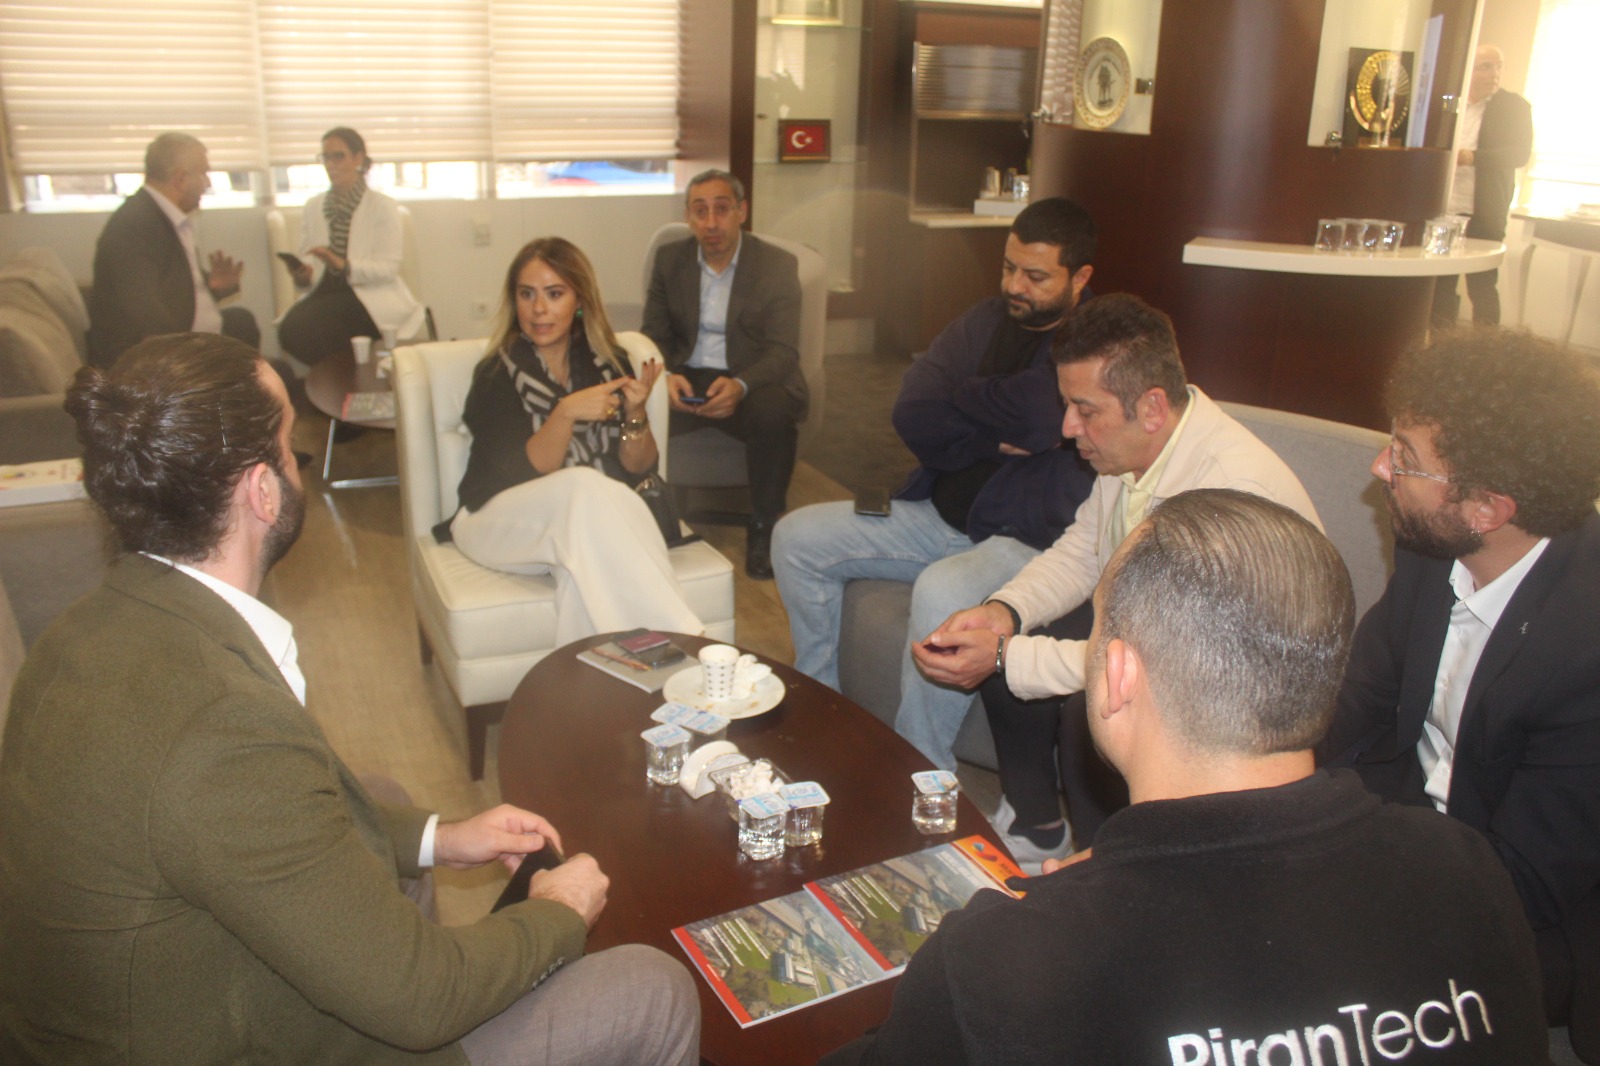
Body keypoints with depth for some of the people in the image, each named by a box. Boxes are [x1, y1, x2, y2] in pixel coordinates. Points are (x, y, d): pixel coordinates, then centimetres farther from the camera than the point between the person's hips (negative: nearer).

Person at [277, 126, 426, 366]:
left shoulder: (383, 207, 5)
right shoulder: (313, 207, 17)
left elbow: (389, 267, -7)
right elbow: (308, 262, 11)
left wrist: (344, 265, -22)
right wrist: (302, 274, -14)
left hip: (370, 295, -4)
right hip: (325, 292, 4)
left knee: (306, 326, -31)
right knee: (290, 326, -30)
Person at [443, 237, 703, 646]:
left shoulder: (607, 362, 4)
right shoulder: (497, 374, -6)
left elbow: (636, 469, 2)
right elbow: (522, 474, -16)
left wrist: (634, 415, -18)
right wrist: (565, 414, -30)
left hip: (590, 515, 2)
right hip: (501, 520, -2)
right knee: (585, 485, -34)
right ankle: (681, 637, -37)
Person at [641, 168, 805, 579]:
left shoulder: (777, 265, -3)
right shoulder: (669, 259, 8)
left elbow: (783, 353, -10)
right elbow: (654, 336, 5)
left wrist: (740, 386, -32)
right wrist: (665, 376, -20)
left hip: (752, 381, -2)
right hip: (686, 380, 2)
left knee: (775, 410, -36)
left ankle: (764, 527, -15)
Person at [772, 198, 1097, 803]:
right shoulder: (988, 321, 9)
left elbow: (1040, 417, -29)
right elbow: (912, 417, 0)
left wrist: (962, 400, -9)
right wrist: (995, 439, -14)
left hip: (1034, 540, -8)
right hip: (940, 515, 8)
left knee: (942, 592, -38)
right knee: (797, 537, 1)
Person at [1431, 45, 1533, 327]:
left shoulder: (1514, 106, 1)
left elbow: (1520, 153, -8)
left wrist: (1472, 157, -17)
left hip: (1483, 215, -4)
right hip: (1444, 210, 4)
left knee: (1482, 286, -1)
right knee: (1441, 283, 8)